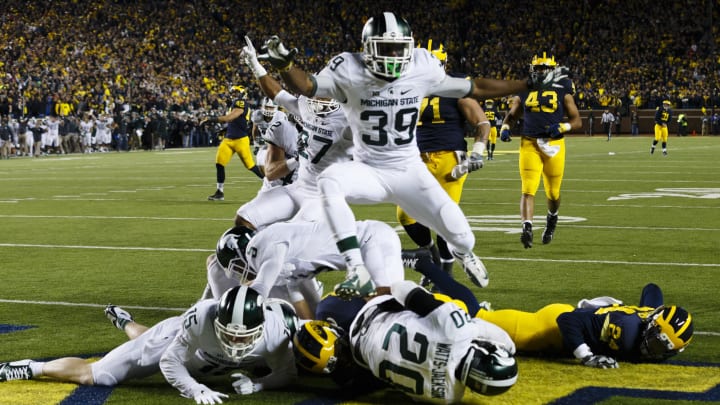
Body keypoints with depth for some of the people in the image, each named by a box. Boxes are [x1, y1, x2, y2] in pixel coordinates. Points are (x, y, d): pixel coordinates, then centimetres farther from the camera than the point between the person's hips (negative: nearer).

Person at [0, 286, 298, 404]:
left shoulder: (274, 332, -40)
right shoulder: (202, 319, -46)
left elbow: (286, 374, -20)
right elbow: (169, 362, -28)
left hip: (203, 359, 5)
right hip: (175, 339, -5)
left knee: (149, 348, 40)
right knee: (92, 375, 0)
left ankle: (125, 323, 68)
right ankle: (30, 369, 21)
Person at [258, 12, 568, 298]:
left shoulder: (422, 68, -8)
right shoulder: (350, 71, -12)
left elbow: (473, 89, 0)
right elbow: (305, 87, -17)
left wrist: (531, 85, 1)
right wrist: (283, 63, -38)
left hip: (410, 172, 2)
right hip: (368, 171, -1)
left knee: (460, 235, -3)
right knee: (329, 181, -34)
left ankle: (463, 254, 42)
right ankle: (359, 273, -36)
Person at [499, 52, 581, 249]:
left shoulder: (562, 92, 6)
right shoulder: (524, 92, 11)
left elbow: (577, 121, 5)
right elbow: (511, 114, 24)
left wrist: (563, 127, -15)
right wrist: (505, 127, 2)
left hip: (554, 145, 0)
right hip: (529, 144, 0)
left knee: (553, 193, 12)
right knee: (528, 189, -15)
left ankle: (552, 218, 42)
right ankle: (527, 228, -23)